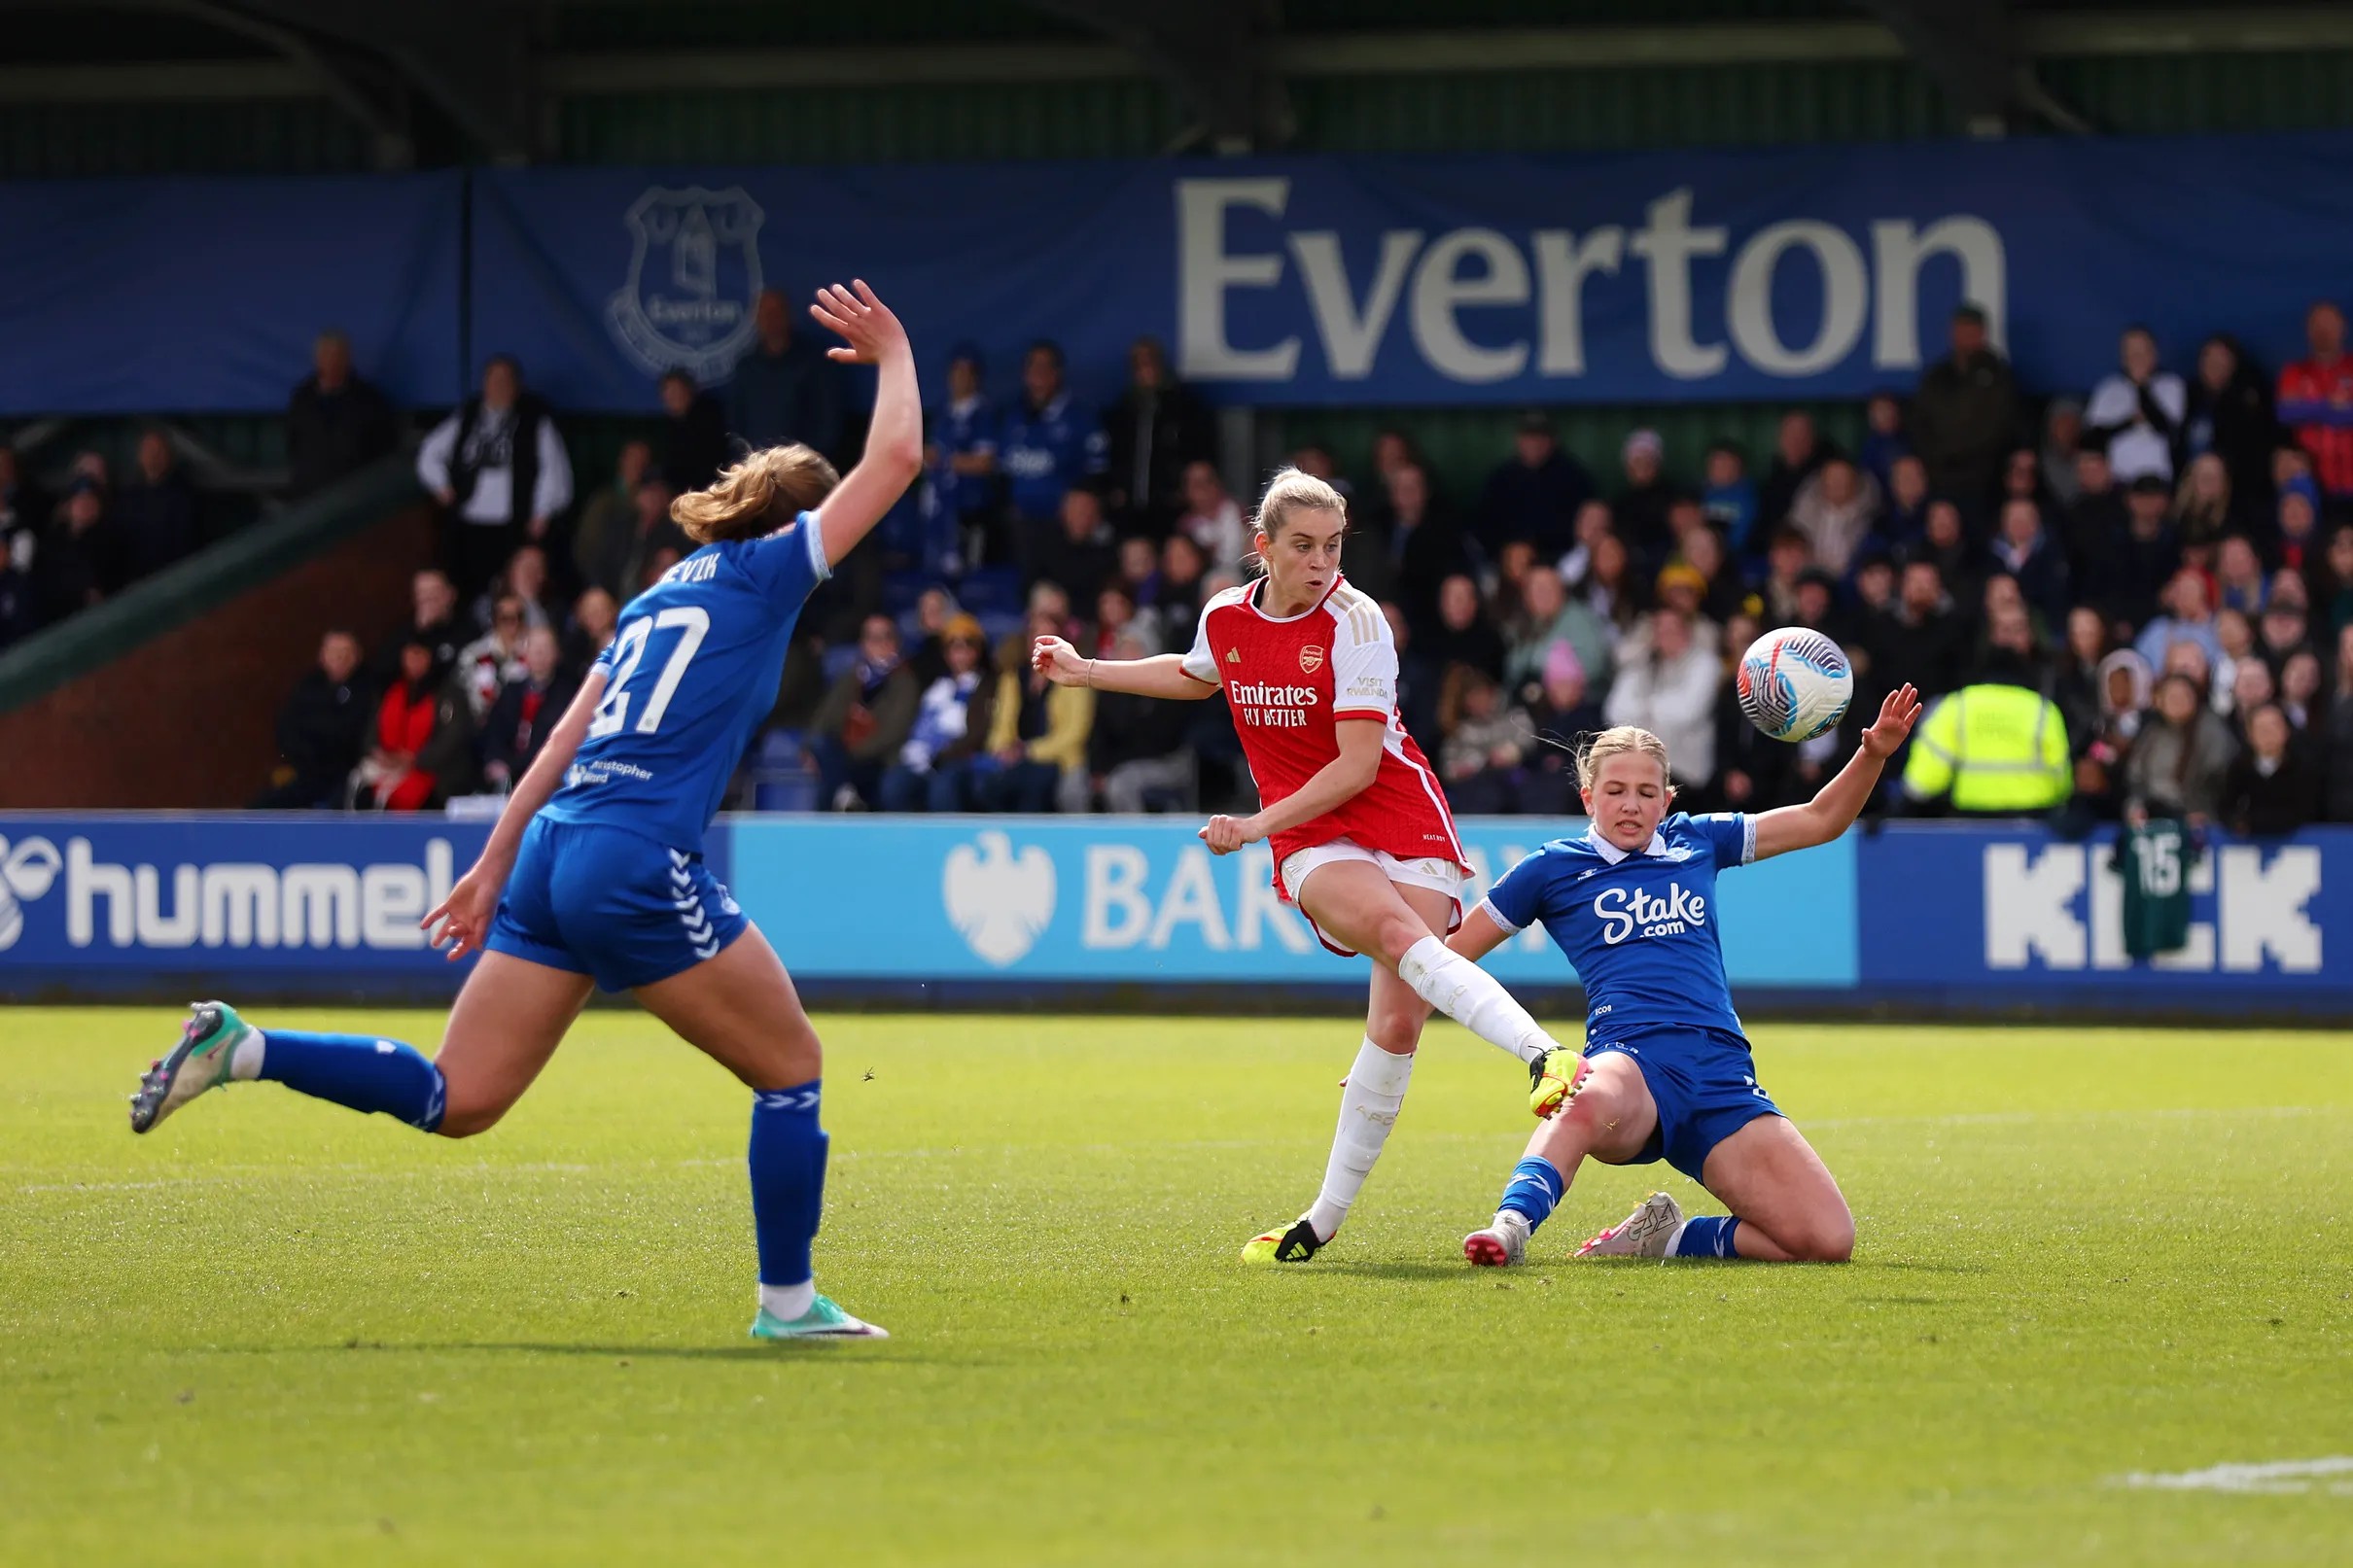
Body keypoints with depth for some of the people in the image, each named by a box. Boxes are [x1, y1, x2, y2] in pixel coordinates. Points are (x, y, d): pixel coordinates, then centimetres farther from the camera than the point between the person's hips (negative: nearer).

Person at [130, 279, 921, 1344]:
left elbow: (563, 746, 23)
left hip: (552, 855, 8)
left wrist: (494, 867, 25)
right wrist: (893, 355, 17)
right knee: (792, 1066, 7)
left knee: (454, 1100, 7)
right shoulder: (762, 572, 1)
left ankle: (241, 1047, -4)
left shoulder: (662, 598, 22)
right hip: (639, 866, -8)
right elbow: (896, 457, 0)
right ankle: (788, 1301, 8)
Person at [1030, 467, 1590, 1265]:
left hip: (1403, 823, -2)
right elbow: (1196, 676, 30)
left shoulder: (1354, 623, -11)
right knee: (1393, 928, -32)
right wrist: (1084, 673, 35)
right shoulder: (1225, 618, 3)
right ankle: (1541, 1052, -45)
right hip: (1312, 845, 2)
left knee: (1397, 1024, -13)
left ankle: (1326, 1218, -7)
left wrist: (1258, 825, -16)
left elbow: (1358, 764, -14)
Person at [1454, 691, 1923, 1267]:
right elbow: (1447, 959, 21)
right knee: (1591, 1104, -47)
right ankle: (1511, 1224, -54)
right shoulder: (1555, 868, 15)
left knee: (1829, 1240, -17)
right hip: (1631, 1060, -4)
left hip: (1723, 1073, 4)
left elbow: (1821, 820, 31)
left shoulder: (1696, 842, 22)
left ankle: (1669, 1238, 1)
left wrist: (1874, 754, 14)